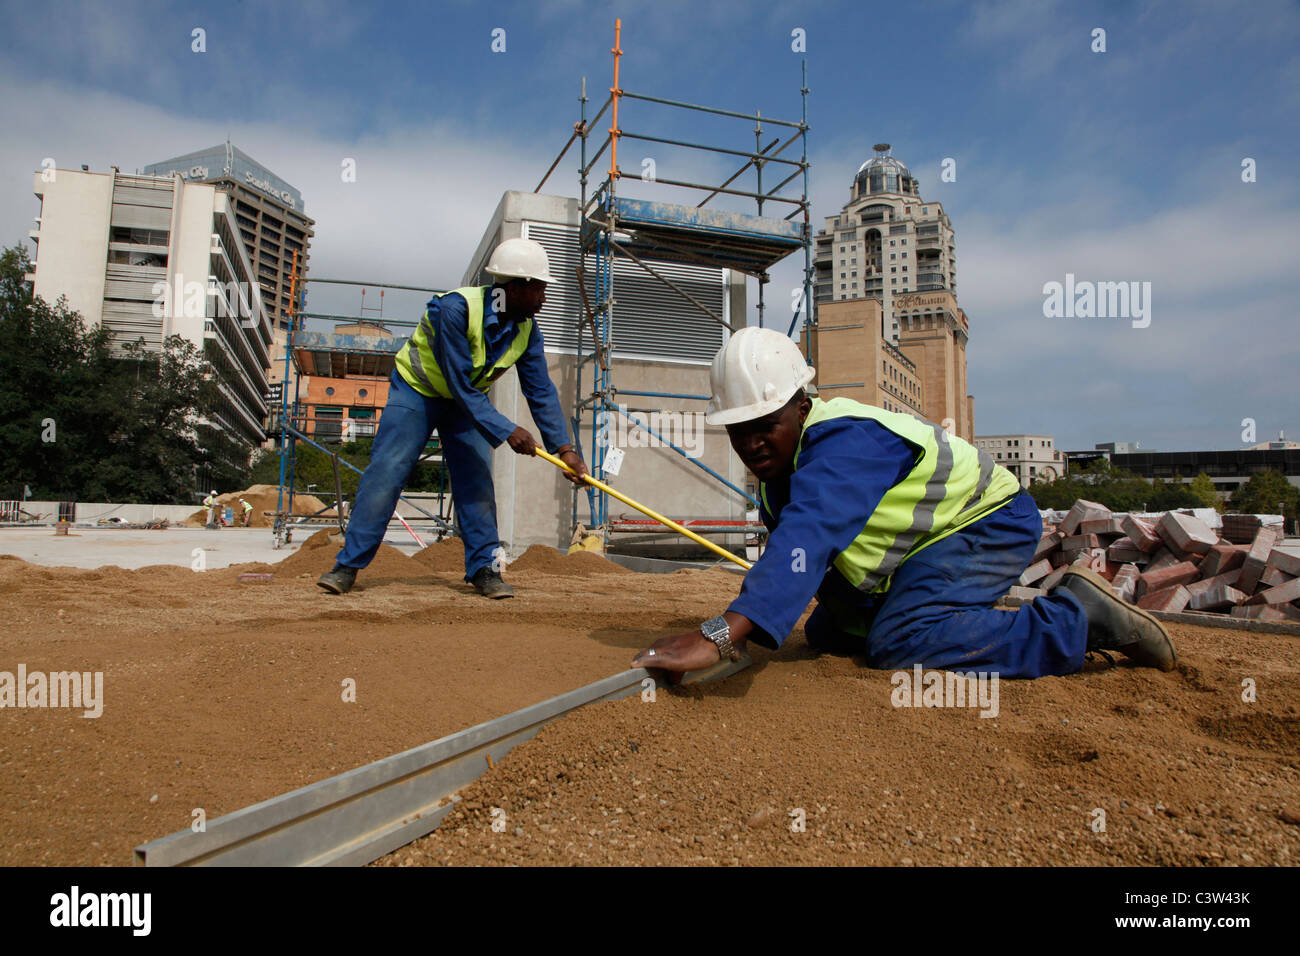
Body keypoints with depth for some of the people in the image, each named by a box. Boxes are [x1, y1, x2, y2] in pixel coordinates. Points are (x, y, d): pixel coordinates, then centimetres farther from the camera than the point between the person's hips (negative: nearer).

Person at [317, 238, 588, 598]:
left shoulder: (527, 329, -13)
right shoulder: (456, 308, -33)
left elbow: (541, 392, -12)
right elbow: (459, 384, -33)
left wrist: (565, 448, -21)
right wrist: (505, 431, -36)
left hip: (470, 400, 5)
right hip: (416, 390, -5)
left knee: (476, 481, -4)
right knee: (385, 473, -10)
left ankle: (484, 568, 4)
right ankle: (348, 564, -1)